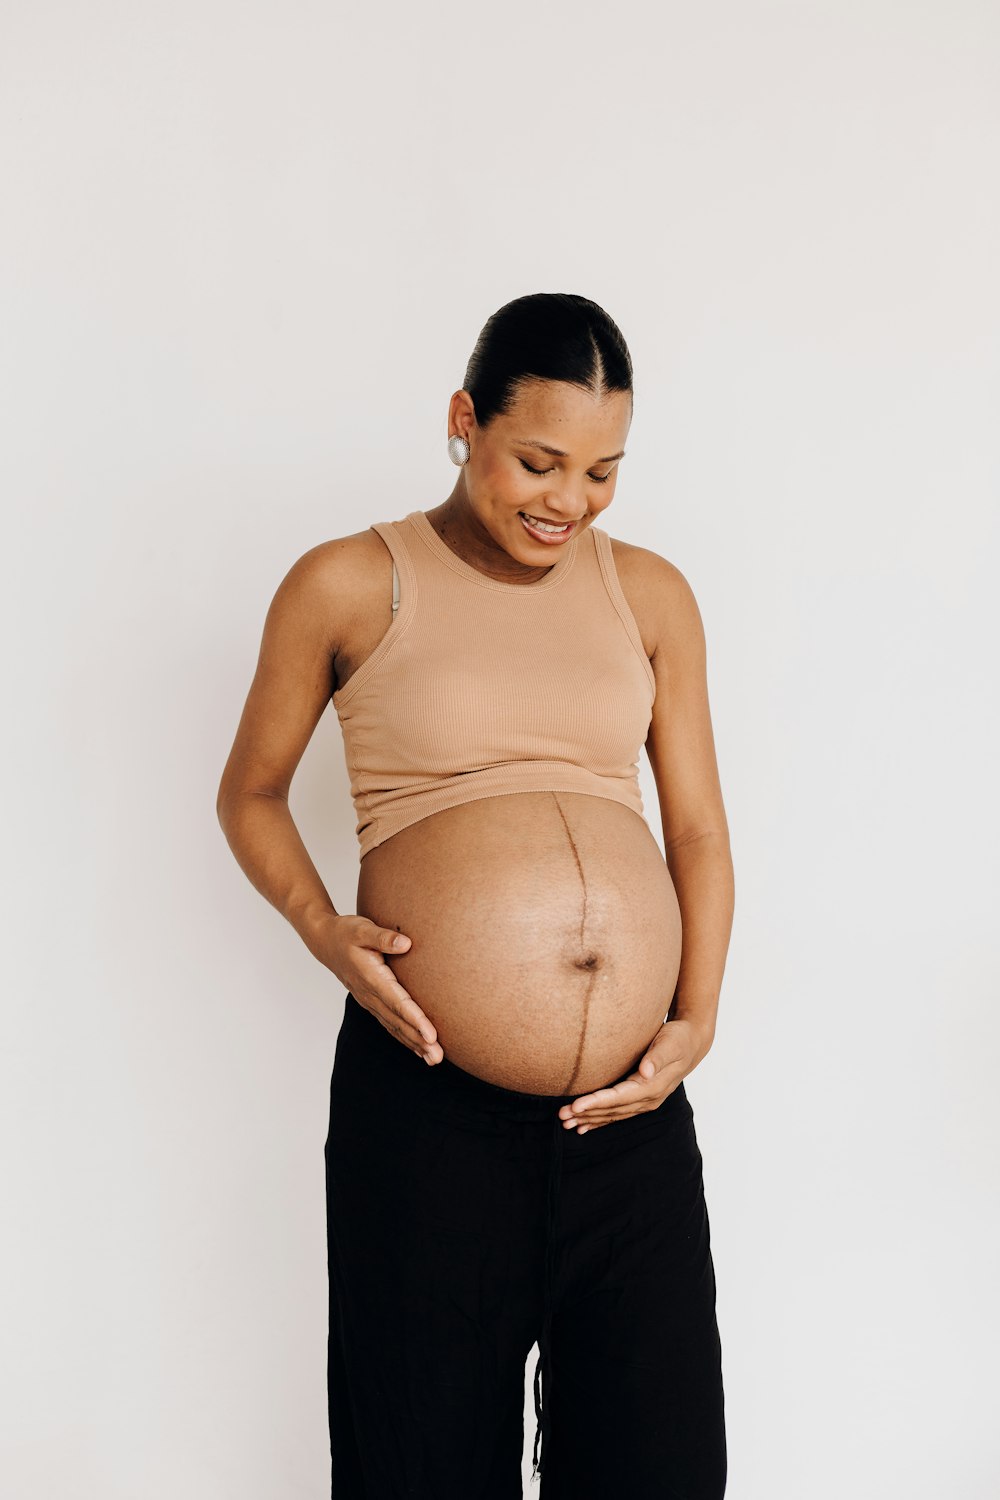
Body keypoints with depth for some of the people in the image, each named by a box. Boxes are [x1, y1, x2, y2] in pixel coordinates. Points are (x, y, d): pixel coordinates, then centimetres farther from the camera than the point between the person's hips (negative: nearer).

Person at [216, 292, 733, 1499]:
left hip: (630, 1106, 3)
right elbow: (251, 791, 12)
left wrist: (700, 1017, 0)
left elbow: (699, 830, 14)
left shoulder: (650, 594, 11)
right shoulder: (351, 585, 2)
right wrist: (320, 928, -6)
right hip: (430, 1102, -3)